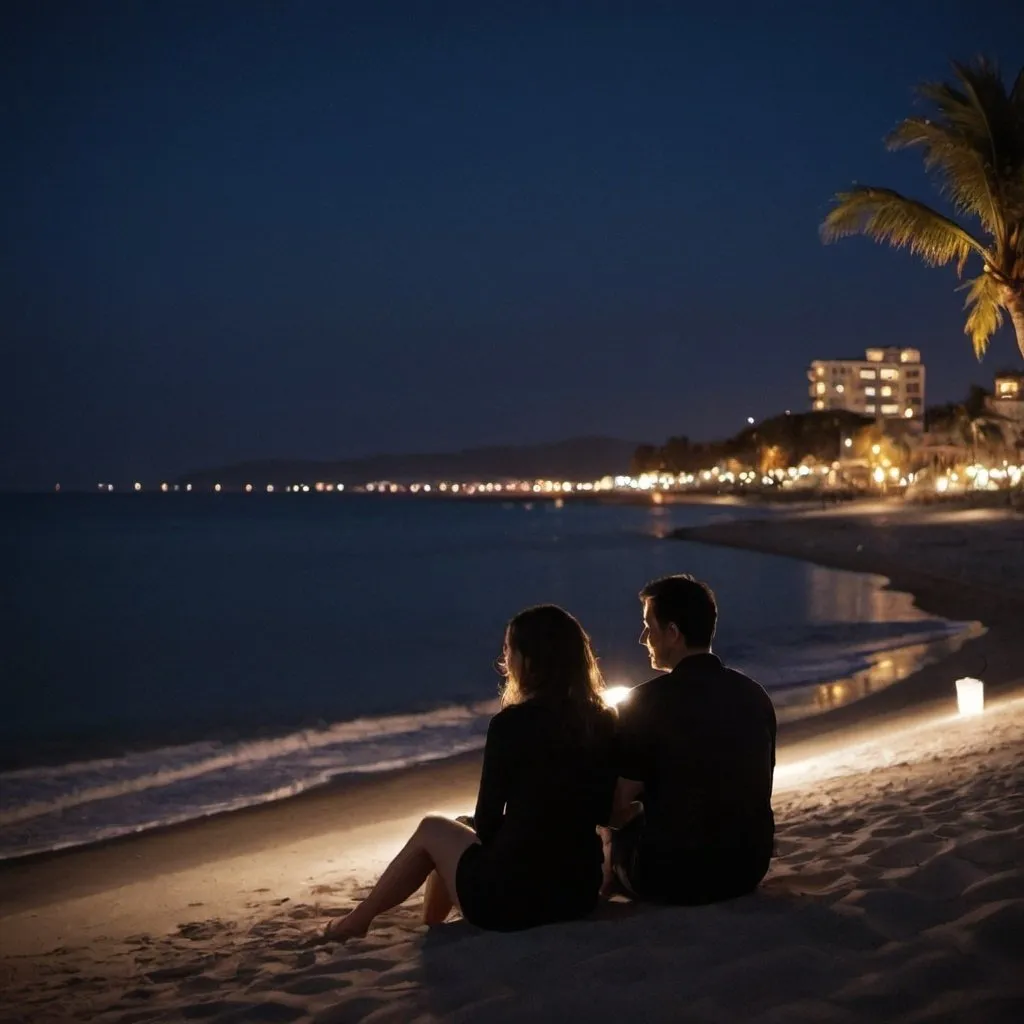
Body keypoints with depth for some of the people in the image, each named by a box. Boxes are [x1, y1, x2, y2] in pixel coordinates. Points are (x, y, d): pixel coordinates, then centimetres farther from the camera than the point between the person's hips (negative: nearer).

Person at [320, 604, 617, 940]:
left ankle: (356, 922, 36)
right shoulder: (604, 723, 2)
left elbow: (487, 823, -5)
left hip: (510, 898, -5)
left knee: (432, 830, 22)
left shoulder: (511, 723, -13)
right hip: (582, 893, 6)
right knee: (465, 828, 29)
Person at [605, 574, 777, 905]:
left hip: (673, 877, -5)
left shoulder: (645, 702, -16)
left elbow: (616, 811, -13)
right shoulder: (755, 696, 2)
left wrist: (639, 808, 12)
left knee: (616, 830, 25)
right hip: (748, 868, 6)